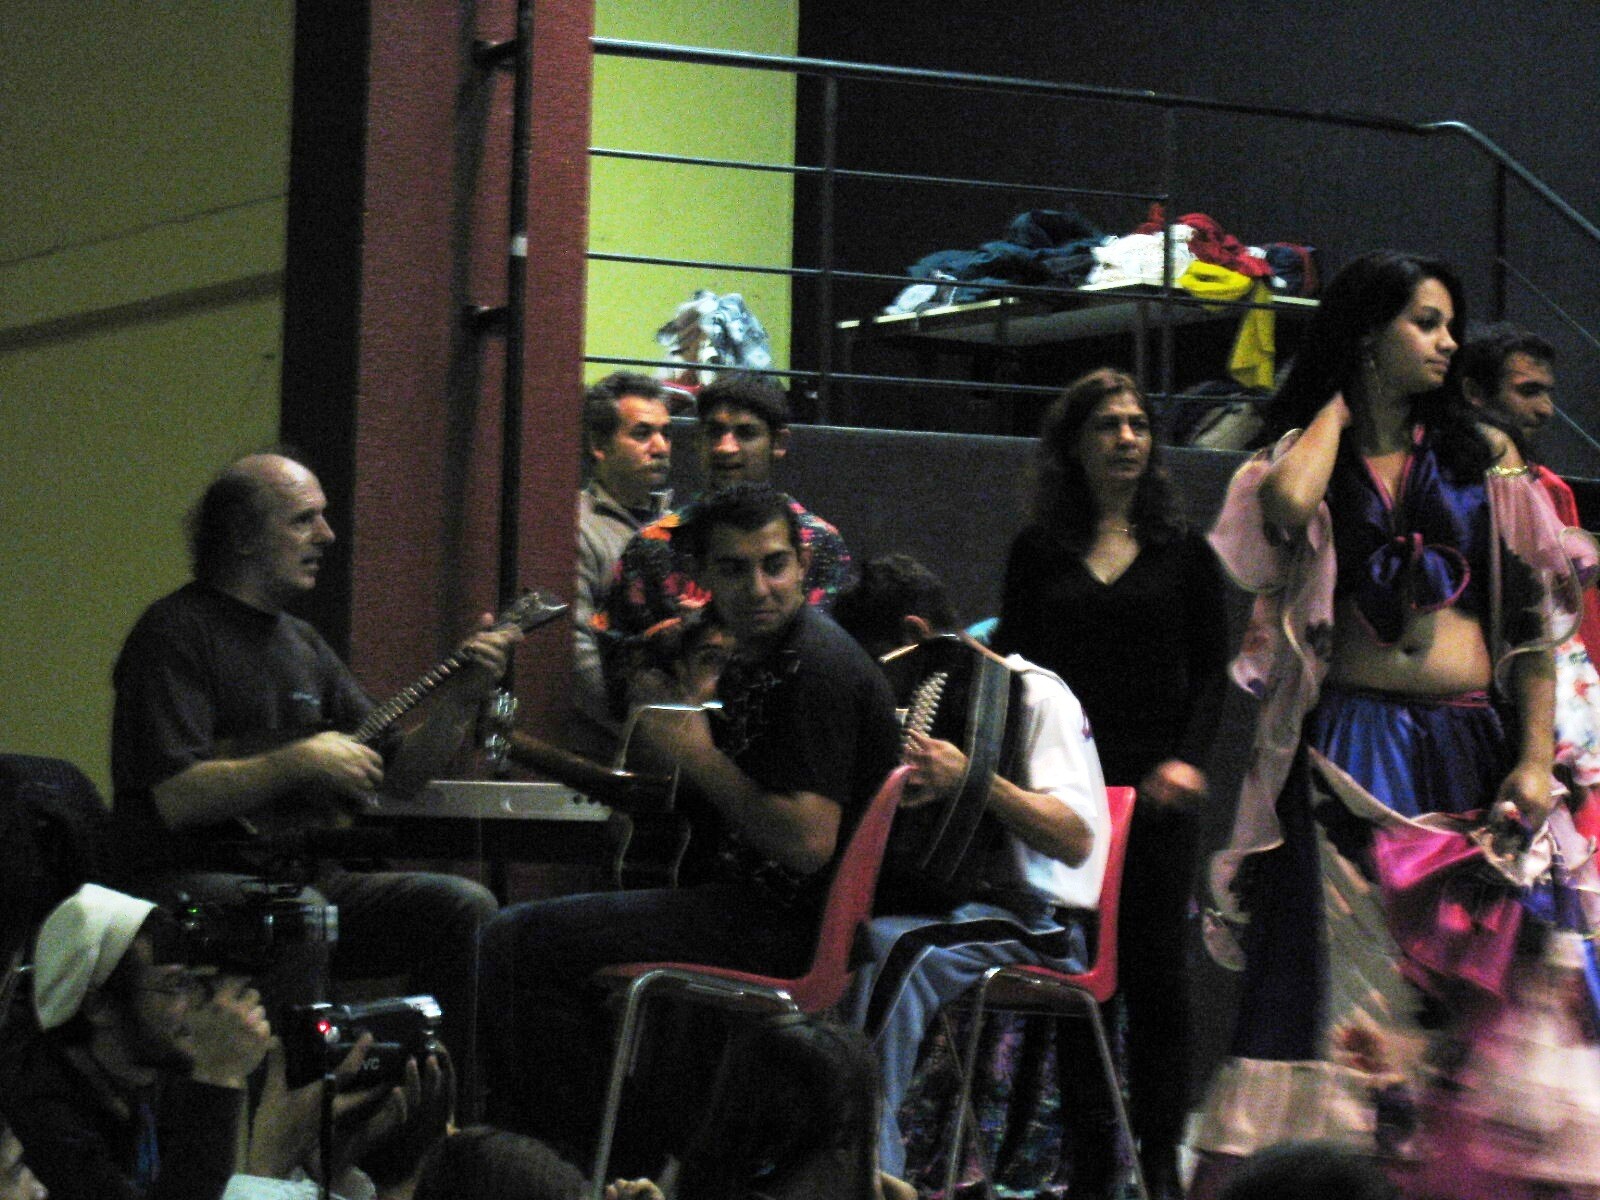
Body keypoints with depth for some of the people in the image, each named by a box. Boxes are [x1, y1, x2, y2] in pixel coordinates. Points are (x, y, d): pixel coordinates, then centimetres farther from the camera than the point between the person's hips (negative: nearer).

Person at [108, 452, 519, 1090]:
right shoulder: (176, 632, -7)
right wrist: (299, 763, -19)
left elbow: (398, 774, 17)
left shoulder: (303, 645, 19)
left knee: (463, 907, -10)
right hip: (195, 880, -8)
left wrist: (460, 698, 2)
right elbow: (174, 798, -19)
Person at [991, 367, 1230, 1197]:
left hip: (1157, 788, 0)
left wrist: (1188, 757, -9)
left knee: (1156, 966, 0)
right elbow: (1015, 663, 9)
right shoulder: (1038, 551, 8)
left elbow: (1210, 670, 7)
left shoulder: (1182, 550, 8)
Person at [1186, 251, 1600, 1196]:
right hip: (1351, 753, -2)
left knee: (1479, 982, -2)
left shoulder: (1484, 458, 12)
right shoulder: (1309, 456, 9)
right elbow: (1287, 507, -17)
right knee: (1346, 974, -8)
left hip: (1470, 750, 2)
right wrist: (1337, 408, 2)